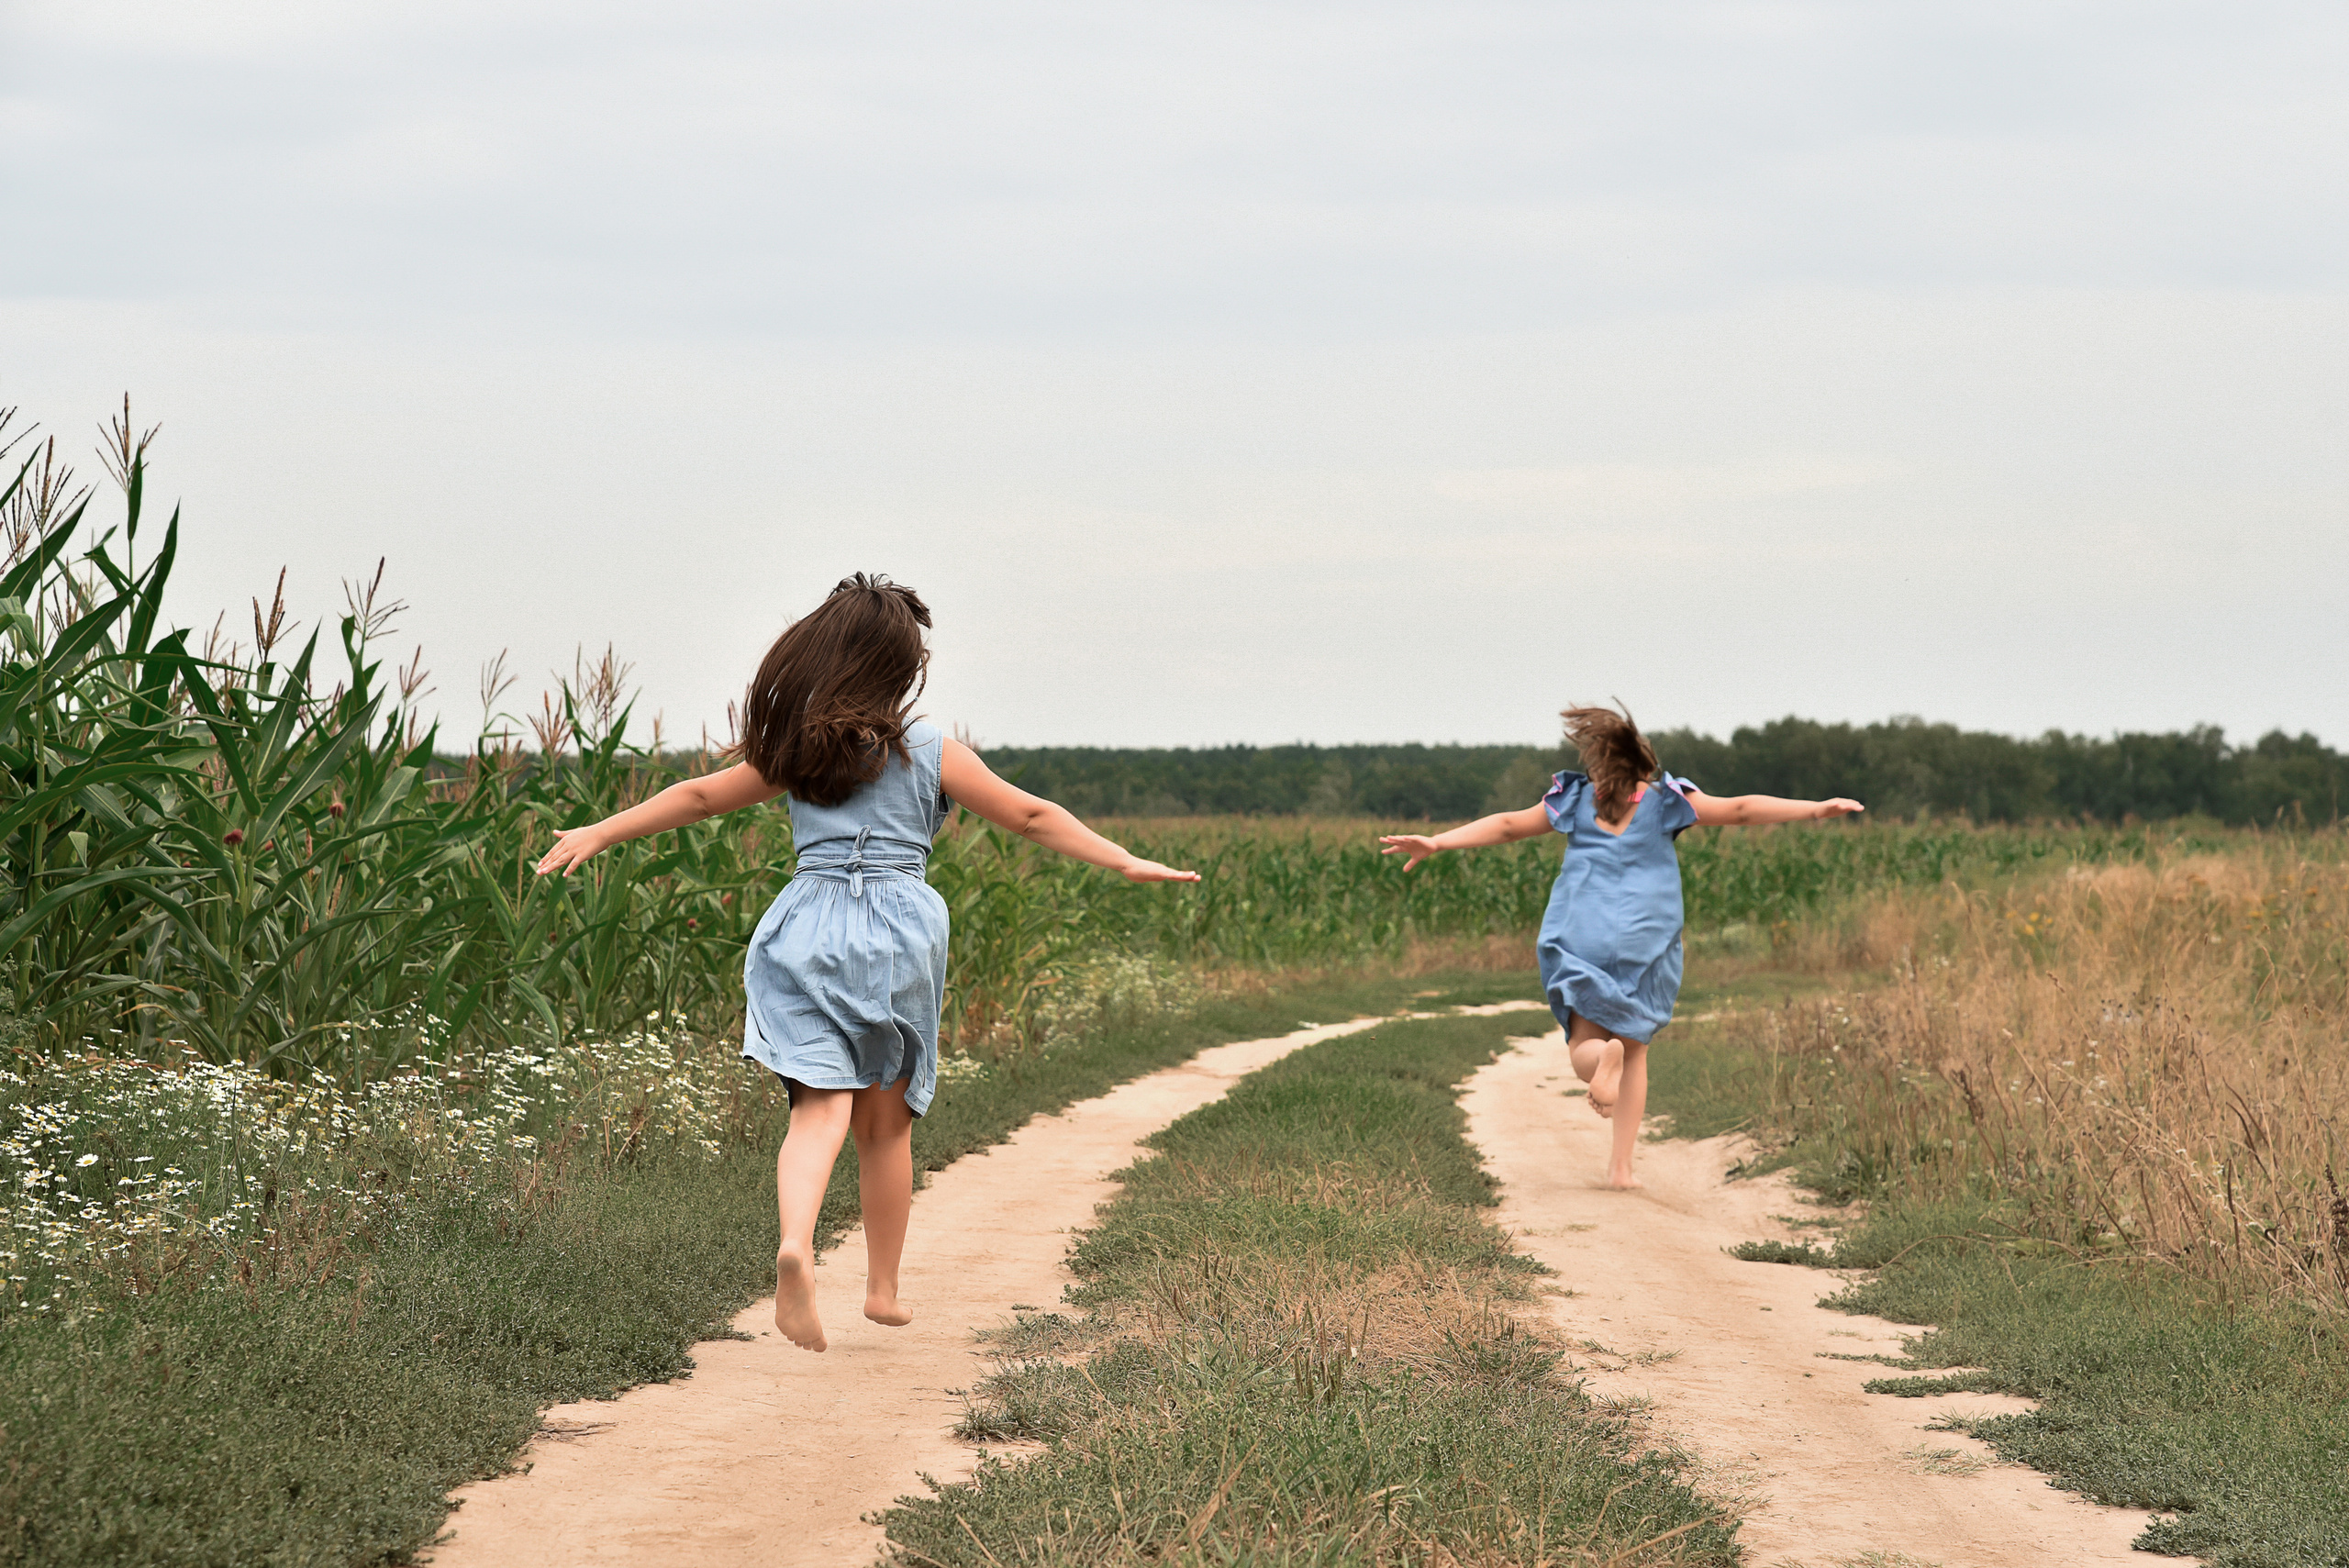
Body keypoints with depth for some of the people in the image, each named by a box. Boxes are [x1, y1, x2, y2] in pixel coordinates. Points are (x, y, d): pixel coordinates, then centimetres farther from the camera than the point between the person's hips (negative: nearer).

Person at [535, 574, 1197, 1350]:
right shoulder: (934, 755, 3)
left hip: (807, 928, 1)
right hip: (900, 930, -1)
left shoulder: (796, 753, 8)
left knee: (821, 1108, -9)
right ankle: (883, 1288, 24)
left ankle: (796, 1243, -37)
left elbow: (697, 796, 15)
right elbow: (1031, 817, 5)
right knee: (885, 1123, 13)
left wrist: (599, 833, 26)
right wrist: (1125, 861, 10)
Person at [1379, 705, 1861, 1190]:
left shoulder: (1576, 801, 6)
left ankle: (1602, 1057, -32)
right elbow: (1741, 809, -1)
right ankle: (1622, 1165, 5)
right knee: (1635, 1051, 12)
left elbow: (1506, 825, 11)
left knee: (1584, 1048, 6)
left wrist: (1436, 842, 17)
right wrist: (1817, 809, 0)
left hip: (1580, 944, 0)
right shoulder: (1665, 802, 3)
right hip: (1645, 942, 0)